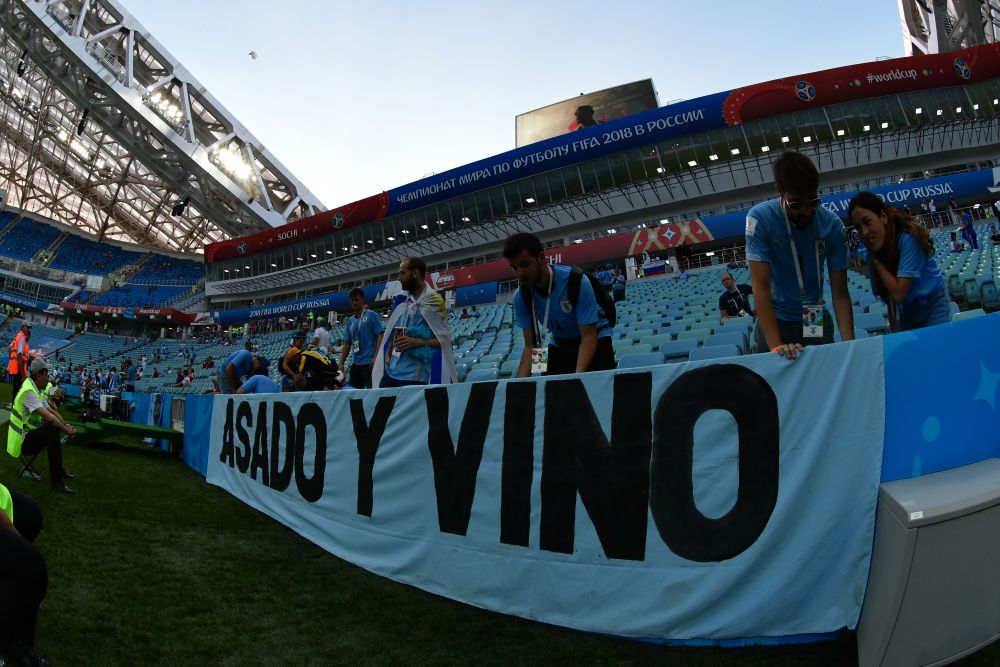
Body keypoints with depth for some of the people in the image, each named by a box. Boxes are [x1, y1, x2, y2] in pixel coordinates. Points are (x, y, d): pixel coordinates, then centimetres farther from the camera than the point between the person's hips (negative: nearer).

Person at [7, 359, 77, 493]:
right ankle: (56, 480, -28)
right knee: (53, 428, -27)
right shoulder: (28, 392, -23)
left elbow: (52, 411, 10)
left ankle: (59, 469, 19)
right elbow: (48, 417, -30)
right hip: (22, 442, -10)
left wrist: (66, 425, -6)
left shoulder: (37, 390, 8)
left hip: (30, 436, 10)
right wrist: (66, 430, -21)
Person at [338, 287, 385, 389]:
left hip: (369, 362, -6)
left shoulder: (371, 315, -2)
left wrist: (376, 357, -17)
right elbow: (347, 344, 18)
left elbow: (380, 335, -8)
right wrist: (341, 363, 11)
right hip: (356, 363, 7)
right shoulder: (350, 321, 16)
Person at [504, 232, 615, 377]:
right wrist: (519, 382, -28)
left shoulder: (577, 281, -29)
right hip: (560, 345, 4)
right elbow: (530, 345, -12)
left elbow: (589, 337, -28)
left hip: (595, 340, -4)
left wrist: (577, 377, -41)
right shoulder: (521, 297, -16)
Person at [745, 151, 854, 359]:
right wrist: (776, 345, -31)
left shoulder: (832, 225, -12)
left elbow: (840, 293, -9)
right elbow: (760, 287, -24)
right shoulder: (759, 219, -19)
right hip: (776, 319, -2)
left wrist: (849, 343, -21)